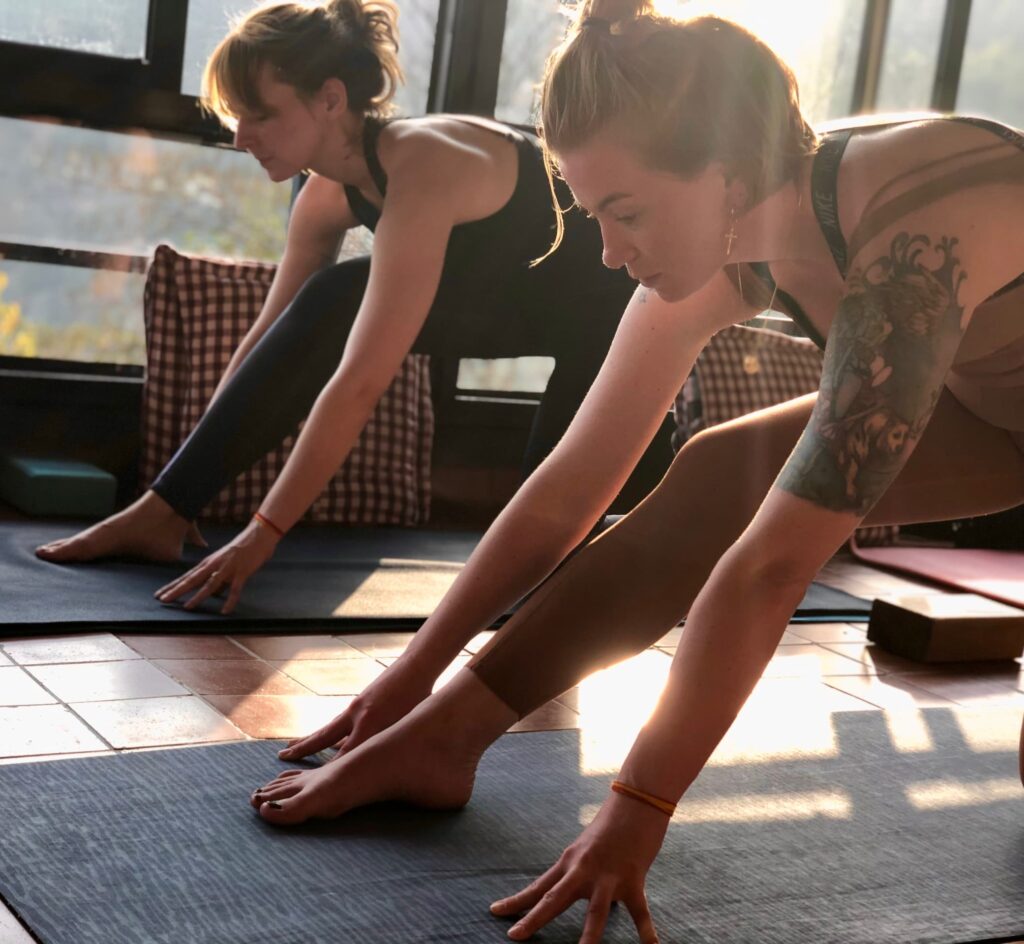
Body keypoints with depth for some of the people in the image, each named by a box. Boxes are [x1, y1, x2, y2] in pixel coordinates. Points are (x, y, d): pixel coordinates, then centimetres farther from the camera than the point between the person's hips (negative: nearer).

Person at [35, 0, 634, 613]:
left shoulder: (421, 167, -36)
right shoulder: (329, 194, -11)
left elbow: (361, 382, -39)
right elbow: (272, 335, -2)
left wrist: (263, 533, -38)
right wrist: (184, 486, -2)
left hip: (607, 298, -6)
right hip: (526, 302, 7)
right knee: (332, 303, -12)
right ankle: (161, 517, -11)